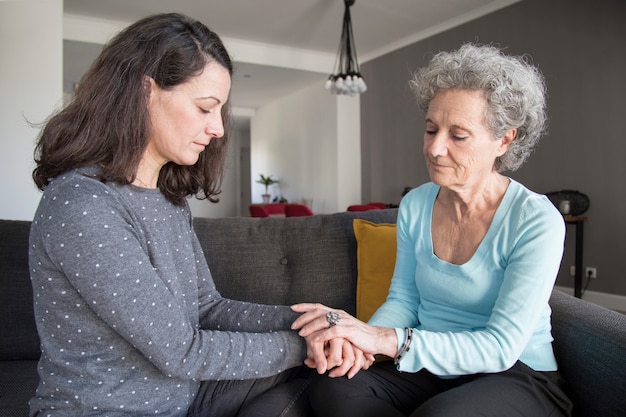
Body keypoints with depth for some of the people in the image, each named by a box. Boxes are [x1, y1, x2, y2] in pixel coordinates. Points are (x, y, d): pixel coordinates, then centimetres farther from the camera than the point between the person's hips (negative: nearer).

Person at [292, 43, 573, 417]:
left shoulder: (536, 221, -17)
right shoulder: (414, 205, 1)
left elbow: (501, 347, -21)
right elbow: (404, 299, 5)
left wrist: (386, 339, -31)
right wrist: (358, 339, -18)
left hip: (519, 376, -3)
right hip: (434, 369, 4)